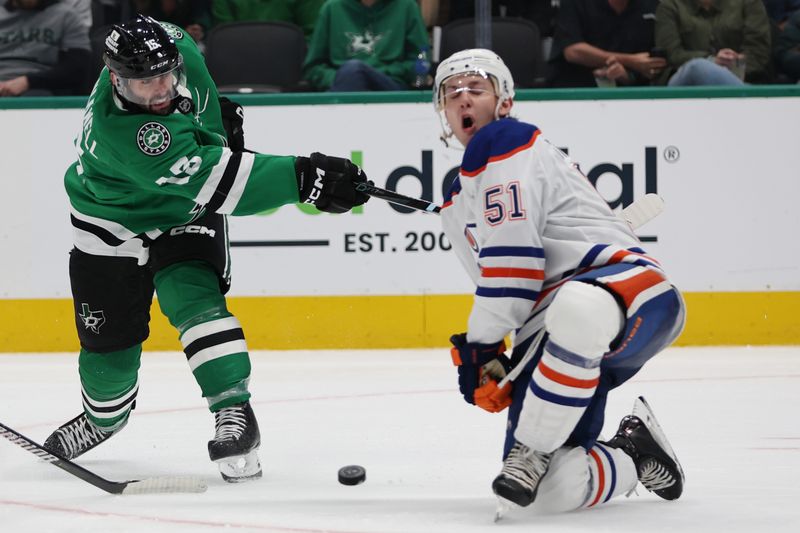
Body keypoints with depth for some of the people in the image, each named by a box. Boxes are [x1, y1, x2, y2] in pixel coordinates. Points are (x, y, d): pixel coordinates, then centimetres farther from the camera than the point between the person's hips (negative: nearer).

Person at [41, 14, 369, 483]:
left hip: (185, 216, 4)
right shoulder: (122, 131, -42)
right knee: (110, 340, 7)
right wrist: (302, 177, -54)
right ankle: (103, 418, 37)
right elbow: (216, 179, -49)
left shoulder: (176, 46, -24)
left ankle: (235, 411, -23)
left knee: (194, 299, -22)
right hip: (114, 222, -3)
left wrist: (220, 111, 6)